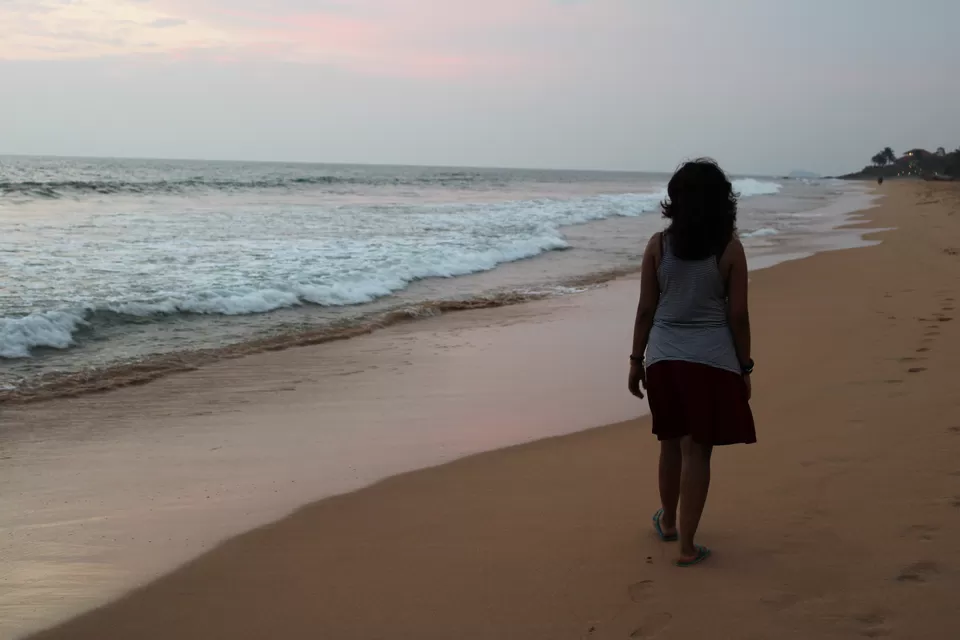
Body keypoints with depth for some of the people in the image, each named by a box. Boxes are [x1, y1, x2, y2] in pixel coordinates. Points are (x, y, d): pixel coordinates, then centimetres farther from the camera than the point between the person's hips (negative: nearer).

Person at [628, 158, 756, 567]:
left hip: (663, 357, 3)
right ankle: (687, 545, 7)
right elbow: (737, 315, -5)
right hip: (712, 360, -2)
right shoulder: (729, 249, -7)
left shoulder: (658, 245, -2)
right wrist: (745, 367, 5)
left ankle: (668, 520, 39)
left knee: (671, 442, 21)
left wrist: (636, 360, 9)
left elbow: (646, 309, -1)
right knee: (697, 450, 3)